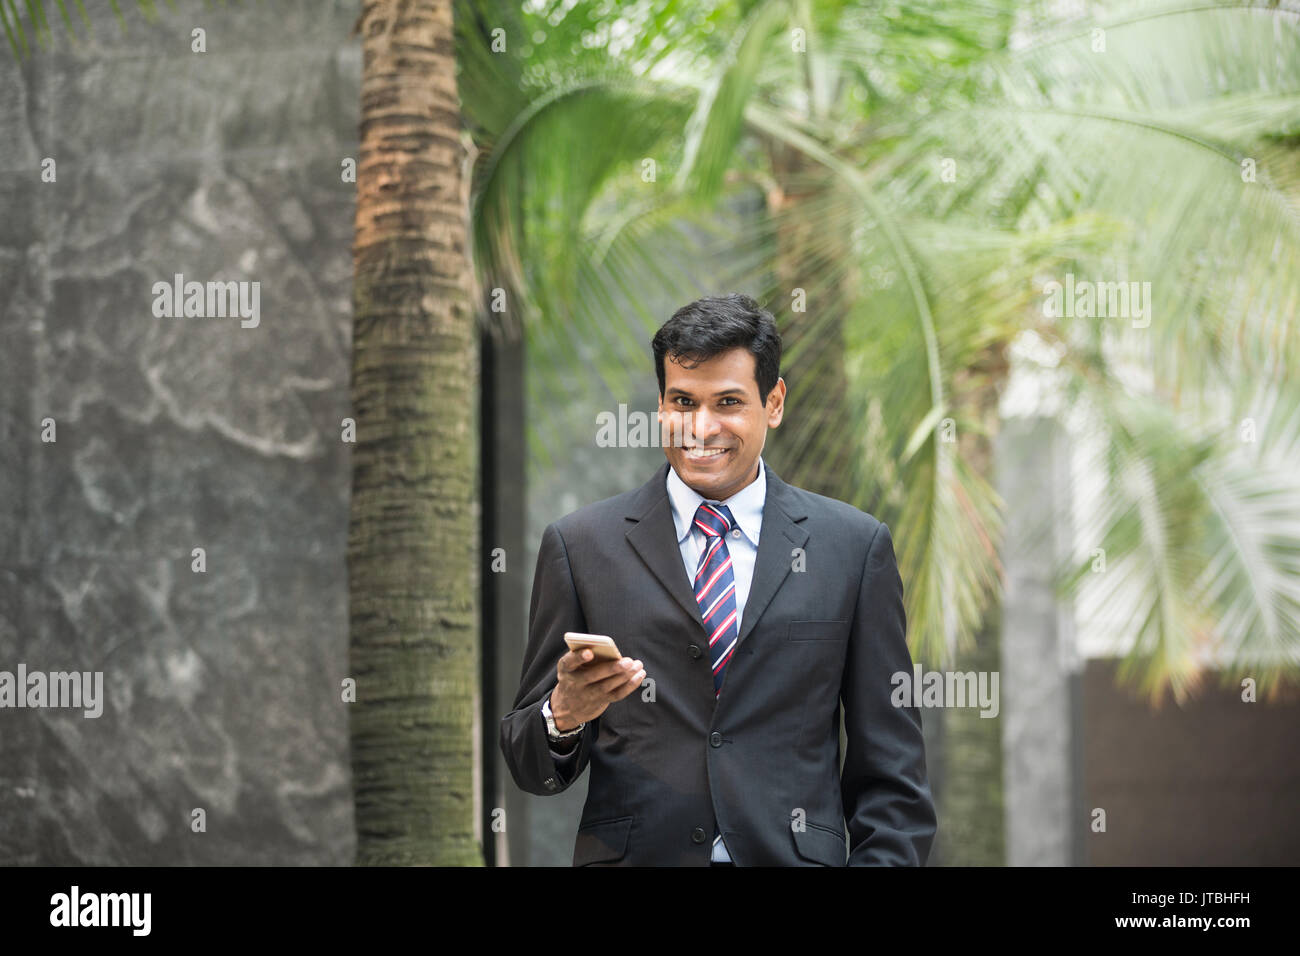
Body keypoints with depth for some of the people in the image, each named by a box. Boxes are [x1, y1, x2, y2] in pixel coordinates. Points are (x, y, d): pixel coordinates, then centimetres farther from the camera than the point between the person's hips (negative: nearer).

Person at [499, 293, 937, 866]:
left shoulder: (855, 547, 3)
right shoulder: (579, 545, 3)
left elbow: (891, 774, 3)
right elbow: (530, 769, 4)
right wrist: (564, 716, -16)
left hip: (794, 857, 1)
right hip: (633, 859, -1)